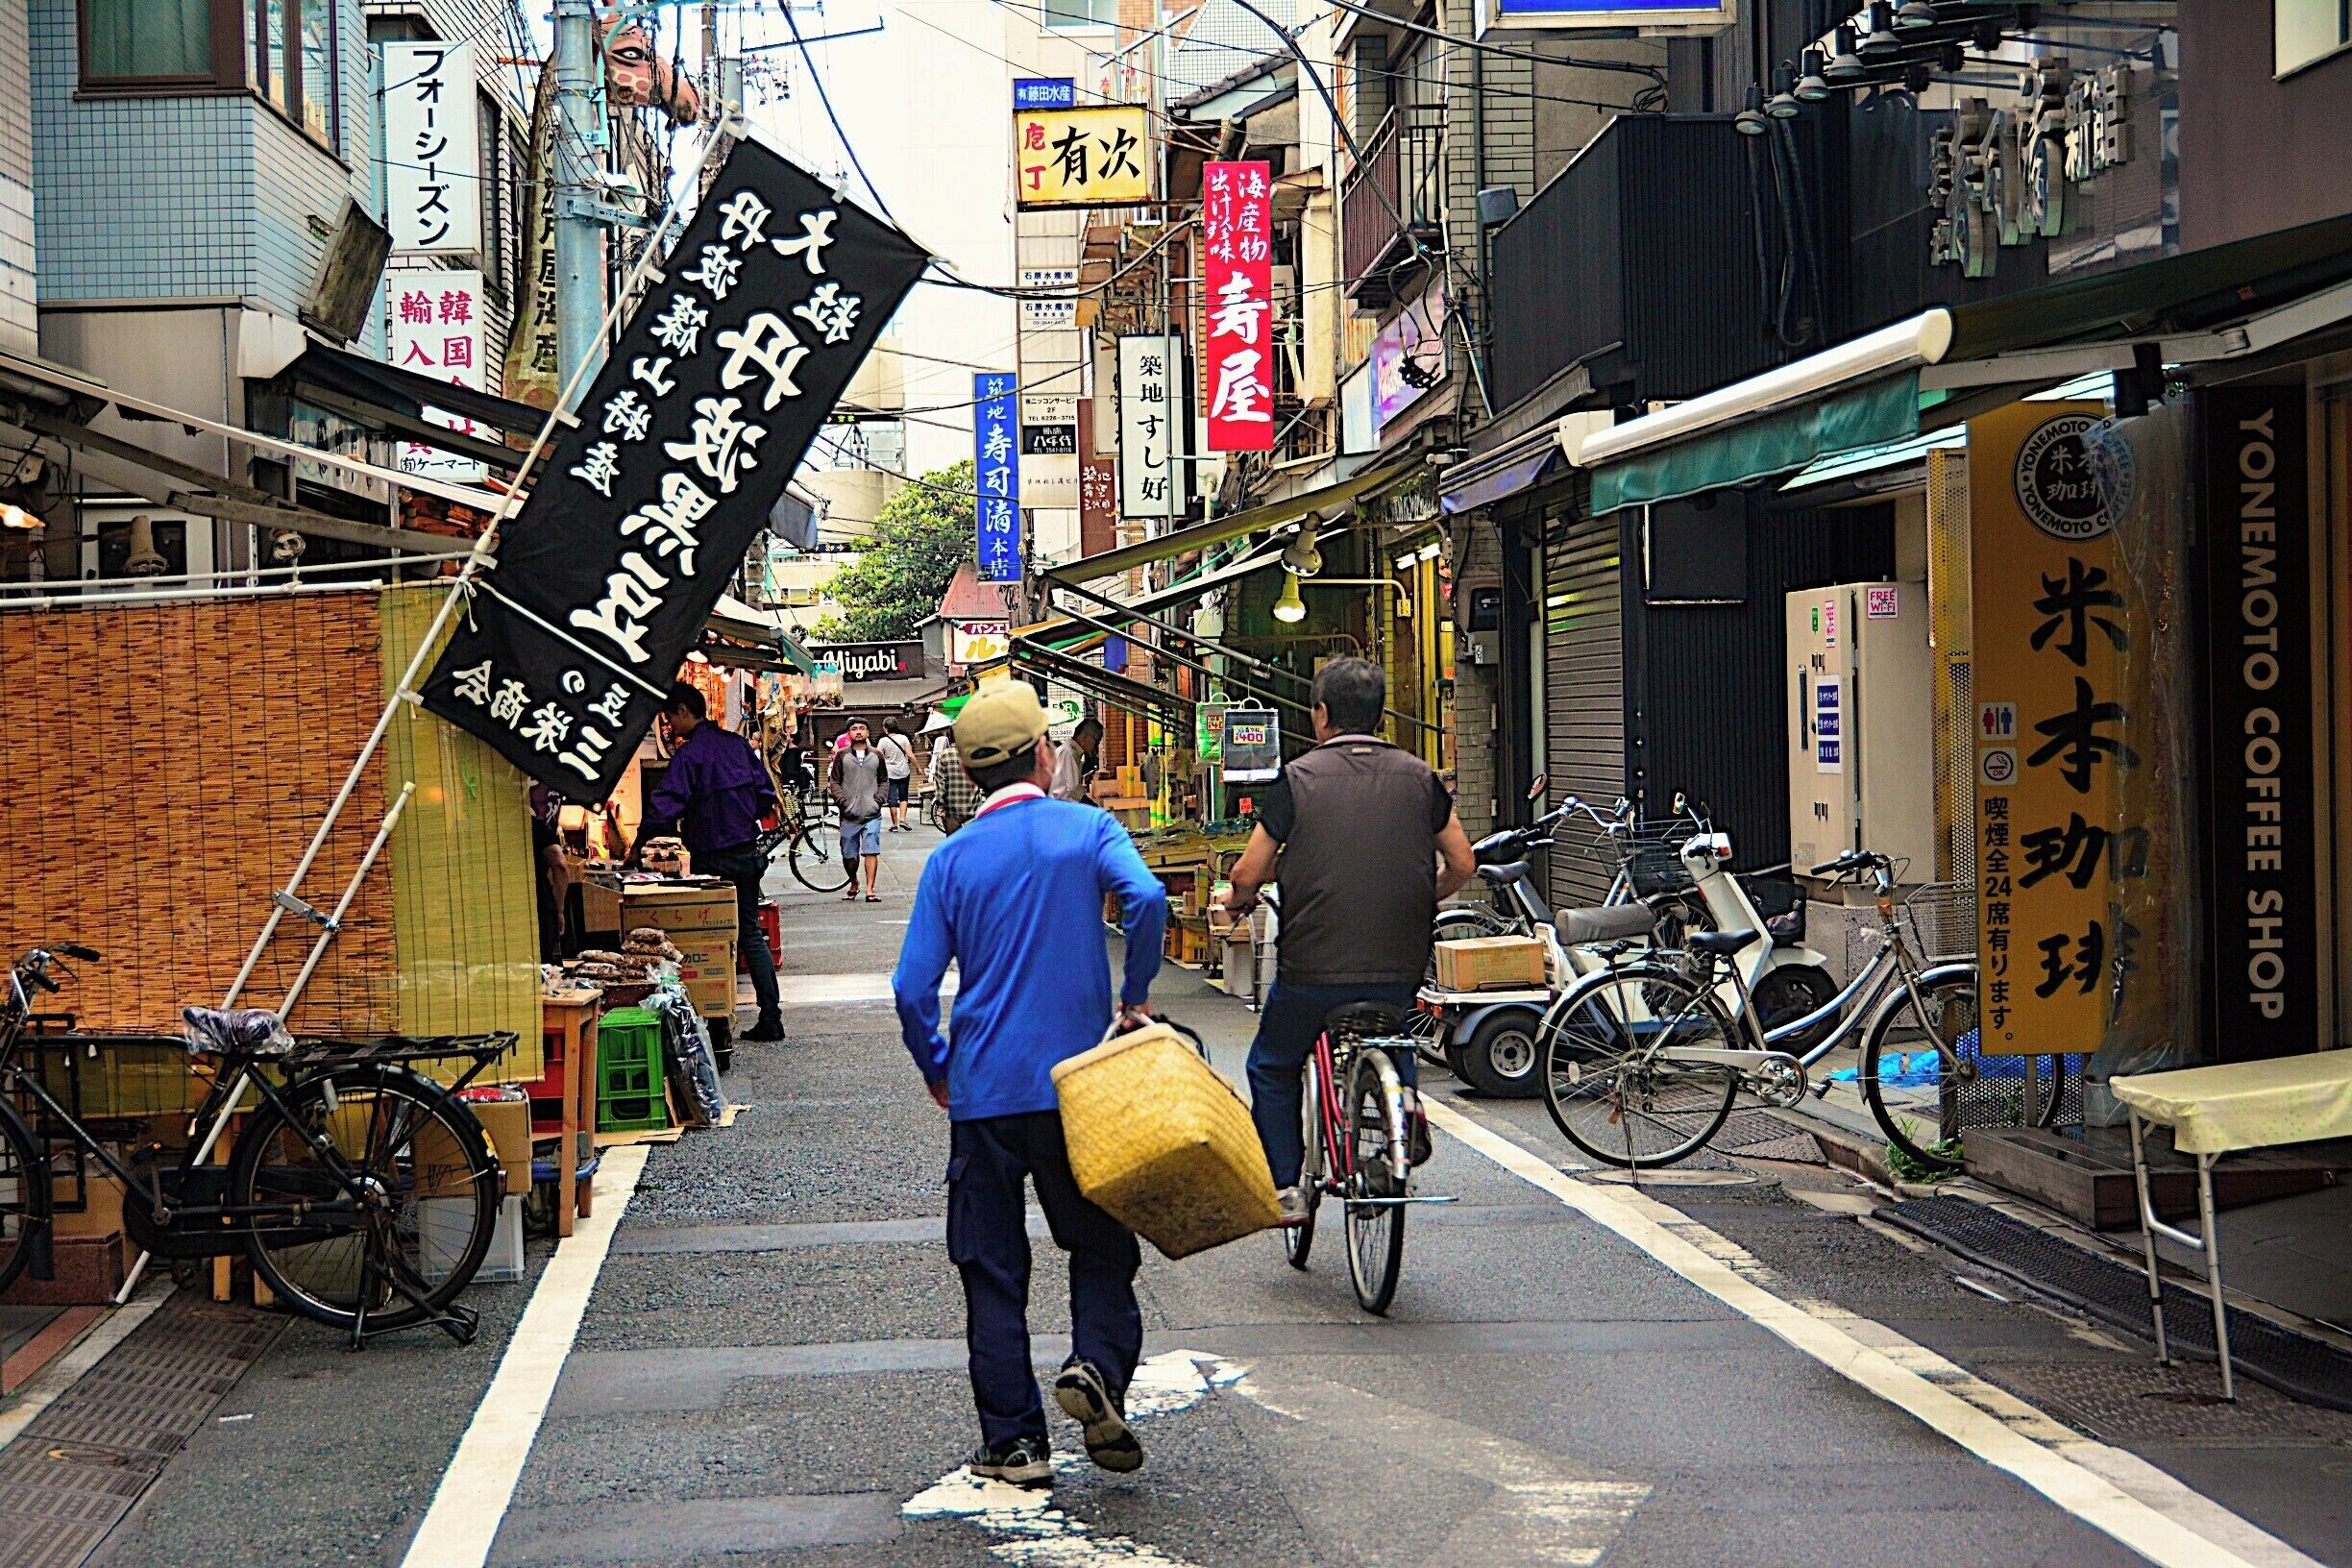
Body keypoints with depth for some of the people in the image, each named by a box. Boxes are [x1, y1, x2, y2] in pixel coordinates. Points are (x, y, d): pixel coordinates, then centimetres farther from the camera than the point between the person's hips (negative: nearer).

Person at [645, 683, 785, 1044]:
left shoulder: (688, 754, -15)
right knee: (751, 933, 12)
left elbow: (665, 805, -23)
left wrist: (639, 842, -17)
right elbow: (766, 794, 9)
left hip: (713, 861, -6)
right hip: (747, 853, 6)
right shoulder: (737, 743, 6)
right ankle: (770, 1018, 9)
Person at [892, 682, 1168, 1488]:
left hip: (984, 1091, 1)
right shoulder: (1086, 829, -2)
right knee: (1101, 1243, 12)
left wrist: (937, 1070, 14)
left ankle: (1013, 1441, 7)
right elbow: (1146, 897, -21)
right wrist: (1133, 997, -8)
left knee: (992, 1269, 8)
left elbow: (913, 987, -2)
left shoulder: (952, 859, 2)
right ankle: (1098, 1364, -13)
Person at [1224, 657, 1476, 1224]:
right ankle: (1404, 1098, 8)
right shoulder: (1418, 777, 5)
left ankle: (1283, 1188, 13)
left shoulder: (1298, 779, -4)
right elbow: (1462, 864, 9)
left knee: (1271, 1070, 20)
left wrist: (1240, 901, 19)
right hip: (1399, 968, 3)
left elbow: (1248, 874, -4)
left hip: (1312, 969, -3)